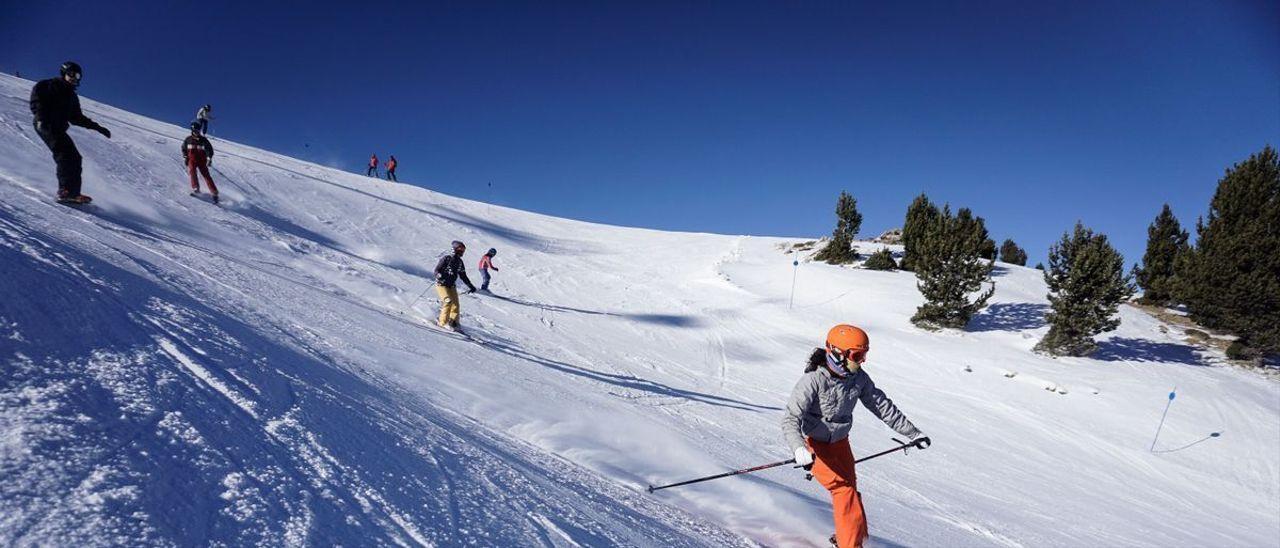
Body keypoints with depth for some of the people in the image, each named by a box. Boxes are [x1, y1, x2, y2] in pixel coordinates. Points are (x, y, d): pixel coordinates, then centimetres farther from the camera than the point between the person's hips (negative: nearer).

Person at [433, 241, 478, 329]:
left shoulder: (459, 262, 9)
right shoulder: (446, 258, -11)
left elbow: (463, 276, 17)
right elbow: (436, 270, -13)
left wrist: (471, 286, 13)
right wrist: (440, 276, -35)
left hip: (452, 286, 6)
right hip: (441, 284, -6)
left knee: (455, 305, -1)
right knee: (448, 301, -22)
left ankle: (453, 323, 14)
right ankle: (443, 322, -12)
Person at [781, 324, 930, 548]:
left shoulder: (859, 378, -10)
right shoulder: (813, 380, -28)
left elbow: (882, 406, 3)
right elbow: (791, 419, -31)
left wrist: (913, 433, 8)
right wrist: (799, 449, -48)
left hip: (840, 443, 6)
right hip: (815, 444, -6)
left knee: (850, 490, 12)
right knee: (844, 490, -18)